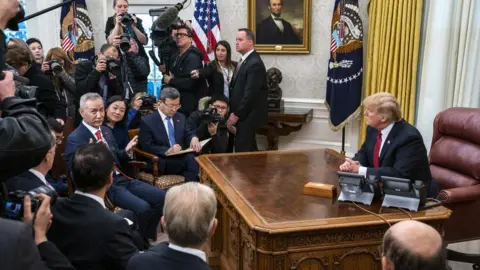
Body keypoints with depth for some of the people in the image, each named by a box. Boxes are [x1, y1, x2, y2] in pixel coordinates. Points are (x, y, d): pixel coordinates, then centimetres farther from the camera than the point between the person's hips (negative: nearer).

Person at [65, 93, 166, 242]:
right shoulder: (75, 139, -8)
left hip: (122, 179, 8)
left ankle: (147, 237, 13)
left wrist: (127, 151, 2)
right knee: (143, 208, -26)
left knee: (162, 197, -3)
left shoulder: (106, 131, 16)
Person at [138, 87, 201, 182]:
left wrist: (194, 138, -8)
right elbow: (146, 147, -7)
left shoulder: (180, 117, 16)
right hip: (161, 162, -5)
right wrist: (168, 150, -23)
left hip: (181, 157, 5)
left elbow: (187, 135, 18)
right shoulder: (147, 121, -1)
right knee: (191, 162, -31)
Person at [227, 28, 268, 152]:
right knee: (249, 150, 15)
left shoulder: (255, 63, -17)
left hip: (247, 115, -9)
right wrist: (234, 112, 7)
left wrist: (236, 114, -17)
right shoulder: (244, 60, 14)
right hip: (243, 114, 9)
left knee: (242, 151, -8)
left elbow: (250, 93, -22)